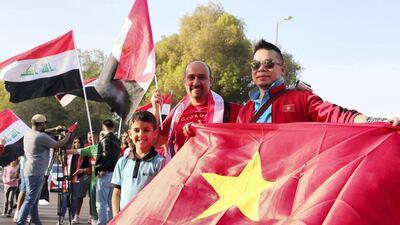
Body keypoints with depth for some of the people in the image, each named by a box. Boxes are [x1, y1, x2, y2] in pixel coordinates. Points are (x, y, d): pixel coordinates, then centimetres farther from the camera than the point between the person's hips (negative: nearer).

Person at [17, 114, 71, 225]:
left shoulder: (28, 134, 11)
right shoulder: (41, 137, -16)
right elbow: (57, 145, -7)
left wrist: (55, 129, 26)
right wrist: (67, 136, 10)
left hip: (30, 172, 10)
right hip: (35, 173, -10)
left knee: (34, 200, 13)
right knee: (30, 200, -10)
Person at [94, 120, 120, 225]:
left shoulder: (105, 140, -12)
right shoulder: (117, 141, 12)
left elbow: (105, 156, -21)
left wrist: (99, 169, -14)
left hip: (105, 174, -8)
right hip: (115, 172, 8)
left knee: (101, 203, -4)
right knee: (110, 203, 16)